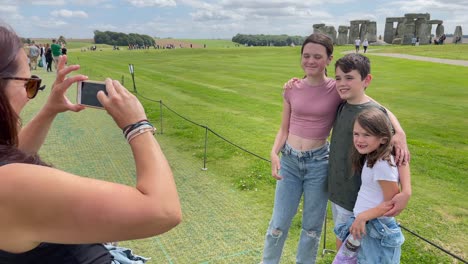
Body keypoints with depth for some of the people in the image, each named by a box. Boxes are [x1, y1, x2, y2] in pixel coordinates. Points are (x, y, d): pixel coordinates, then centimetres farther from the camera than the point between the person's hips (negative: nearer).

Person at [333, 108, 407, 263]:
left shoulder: (382, 165, -23)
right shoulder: (370, 157, 2)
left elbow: (391, 203, -19)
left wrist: (363, 217, -19)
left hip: (376, 233, -9)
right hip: (361, 225, 9)